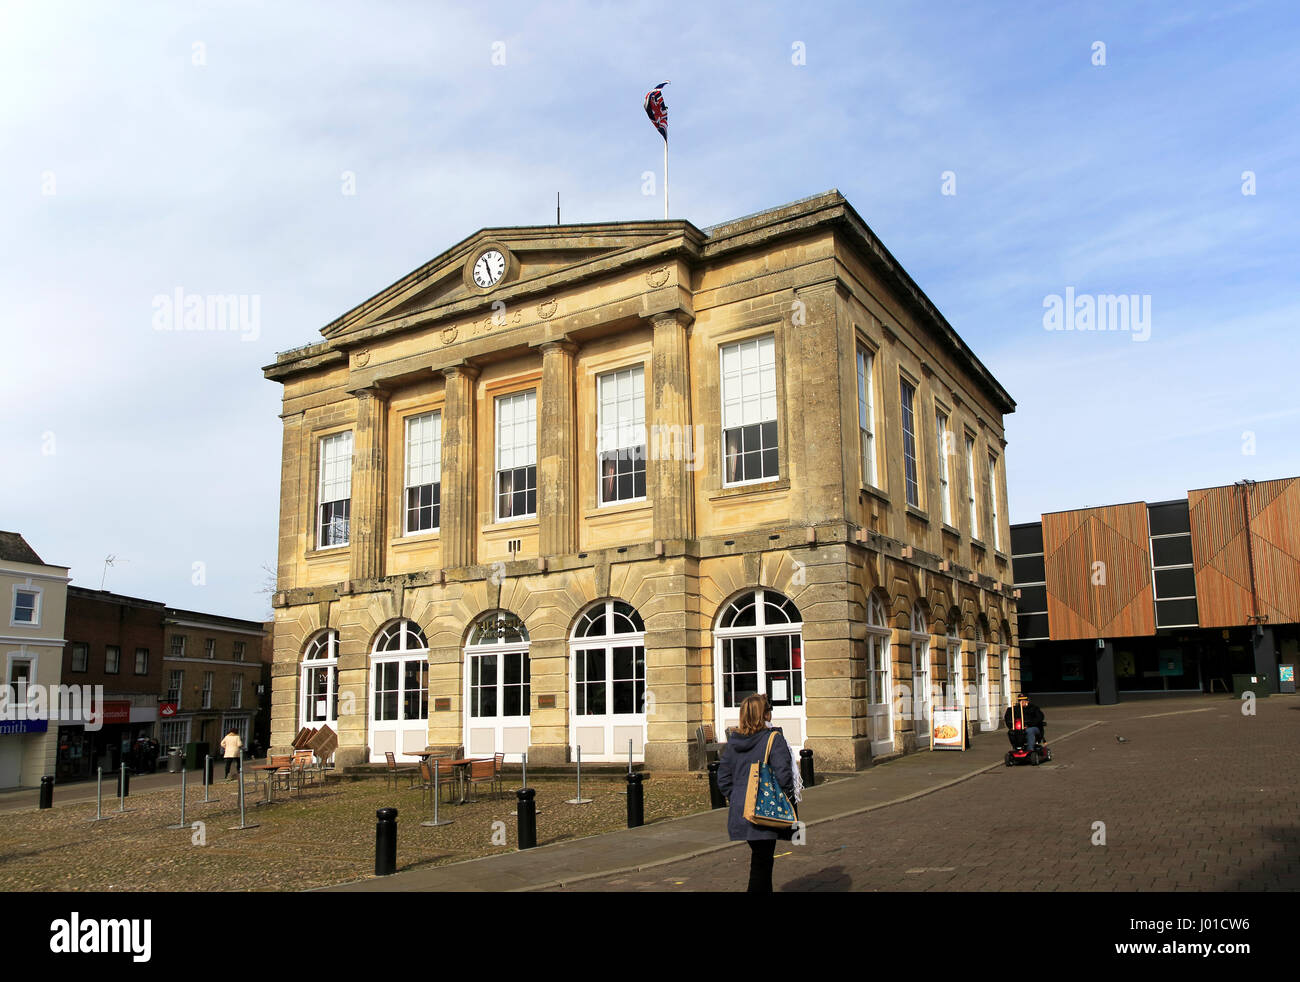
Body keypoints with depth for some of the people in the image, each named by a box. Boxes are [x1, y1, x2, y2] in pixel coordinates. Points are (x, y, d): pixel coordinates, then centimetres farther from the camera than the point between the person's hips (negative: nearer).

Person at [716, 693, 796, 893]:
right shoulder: (773, 739, -11)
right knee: (762, 862, 0)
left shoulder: (732, 741, 5)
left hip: (739, 811, 6)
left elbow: (723, 778, 7)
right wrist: (788, 797, -1)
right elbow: (783, 775, -16)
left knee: (759, 857, 21)